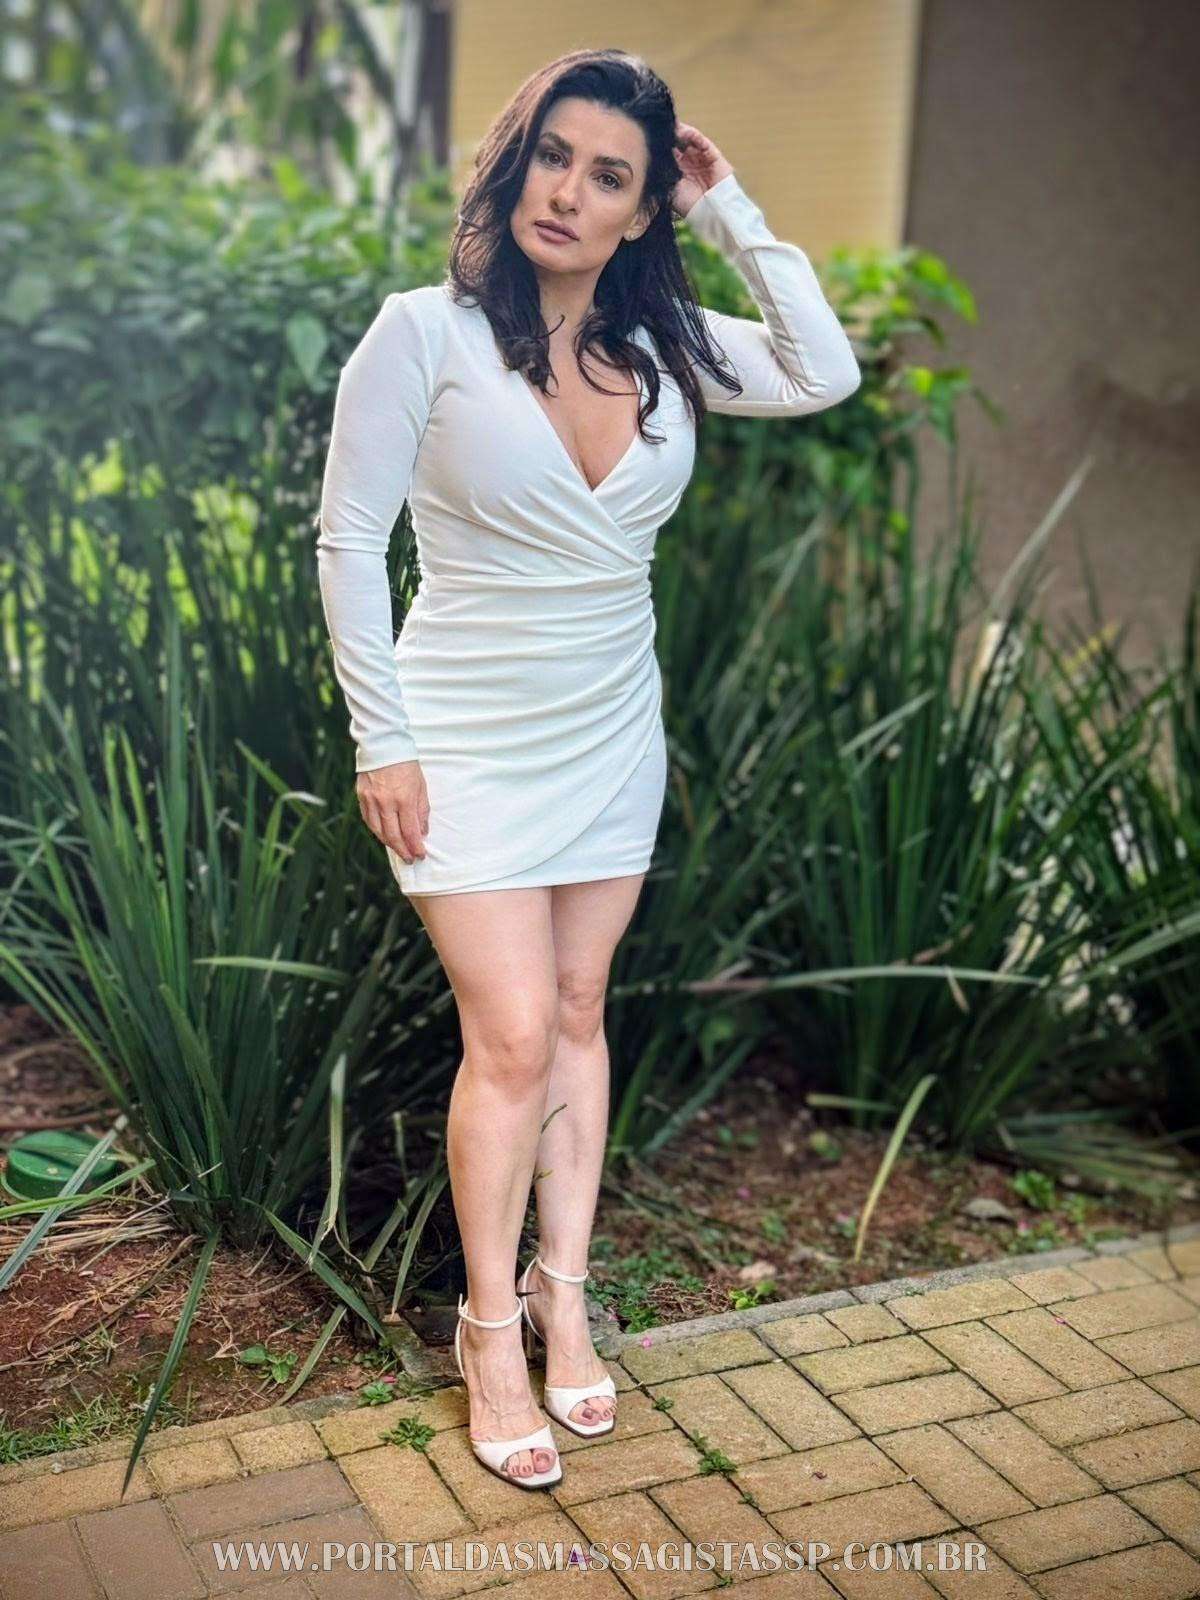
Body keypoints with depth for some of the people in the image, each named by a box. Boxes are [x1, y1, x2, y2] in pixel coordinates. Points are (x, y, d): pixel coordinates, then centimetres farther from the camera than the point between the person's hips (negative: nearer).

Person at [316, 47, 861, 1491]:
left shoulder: (667, 345, 1)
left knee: (577, 1017, 11)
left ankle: (562, 1290, 25)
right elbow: (349, 539, -10)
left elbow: (827, 375, -2)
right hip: (472, 747, -4)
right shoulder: (427, 331, -12)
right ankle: (490, 1328, 15)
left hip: (614, 743, 5)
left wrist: (737, 219, -4)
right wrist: (382, 740, -11)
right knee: (511, 1035, -4)